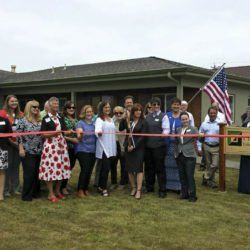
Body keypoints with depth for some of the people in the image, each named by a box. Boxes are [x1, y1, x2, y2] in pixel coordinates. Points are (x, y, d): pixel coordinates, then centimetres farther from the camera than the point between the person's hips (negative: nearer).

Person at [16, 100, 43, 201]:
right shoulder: (22, 120, -6)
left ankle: (35, 192, 21)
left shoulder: (39, 121, 12)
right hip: (28, 152, -6)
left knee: (37, 173, 10)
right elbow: (19, 135, -9)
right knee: (29, 173, -3)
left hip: (39, 151, 6)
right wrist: (21, 149, -15)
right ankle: (26, 195, 7)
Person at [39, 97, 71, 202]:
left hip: (61, 144, 5)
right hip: (50, 145, -5)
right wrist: (53, 133, -20)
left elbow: (65, 131, 12)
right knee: (50, 167, -6)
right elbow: (43, 134, -6)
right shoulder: (46, 118, -2)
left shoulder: (61, 117, 13)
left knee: (61, 167, 6)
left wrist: (70, 132, -9)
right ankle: (51, 194, 2)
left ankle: (57, 191, 20)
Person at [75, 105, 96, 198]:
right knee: (85, 169, -14)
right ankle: (80, 190, -2)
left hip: (92, 150, 5)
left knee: (90, 170, 4)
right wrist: (80, 134, -33)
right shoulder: (80, 123, -3)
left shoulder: (94, 123, 12)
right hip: (82, 150, -5)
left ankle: (86, 189, 19)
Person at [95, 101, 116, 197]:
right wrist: (98, 132, -47)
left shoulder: (111, 119, 16)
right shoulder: (99, 119, -8)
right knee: (106, 168, -8)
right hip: (103, 148, -7)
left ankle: (101, 186, 20)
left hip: (111, 148, 7)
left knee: (106, 168, 10)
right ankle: (103, 188, 3)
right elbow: (97, 129, -27)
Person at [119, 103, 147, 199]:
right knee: (129, 168, 7)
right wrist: (124, 119, -12)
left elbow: (142, 136, -8)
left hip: (139, 147, -3)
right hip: (128, 146, 3)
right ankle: (133, 187, 20)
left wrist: (134, 146, -14)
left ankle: (138, 190, -4)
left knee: (139, 168, -6)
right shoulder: (128, 120, 7)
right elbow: (120, 128, -2)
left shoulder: (143, 122, -3)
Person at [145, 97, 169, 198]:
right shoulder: (147, 116, 13)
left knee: (159, 168, -1)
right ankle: (149, 187, 29)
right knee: (148, 167, 14)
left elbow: (166, 129, -11)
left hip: (159, 145, -5)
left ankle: (162, 190, 8)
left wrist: (164, 133, -32)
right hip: (148, 145, 5)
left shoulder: (163, 116, -3)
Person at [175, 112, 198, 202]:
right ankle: (184, 193, 20)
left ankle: (192, 195, 3)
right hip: (179, 156, 5)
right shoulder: (178, 130, 14)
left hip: (189, 156, -5)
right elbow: (176, 141, 16)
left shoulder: (193, 129, 2)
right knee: (182, 176, 9)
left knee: (190, 176, -4)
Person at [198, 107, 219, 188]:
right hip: (206, 147, 1)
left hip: (216, 147, -1)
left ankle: (206, 178, 13)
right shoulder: (204, 124, 5)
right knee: (208, 165, 9)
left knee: (215, 165, -7)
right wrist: (199, 148, 1)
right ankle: (211, 181, 23)